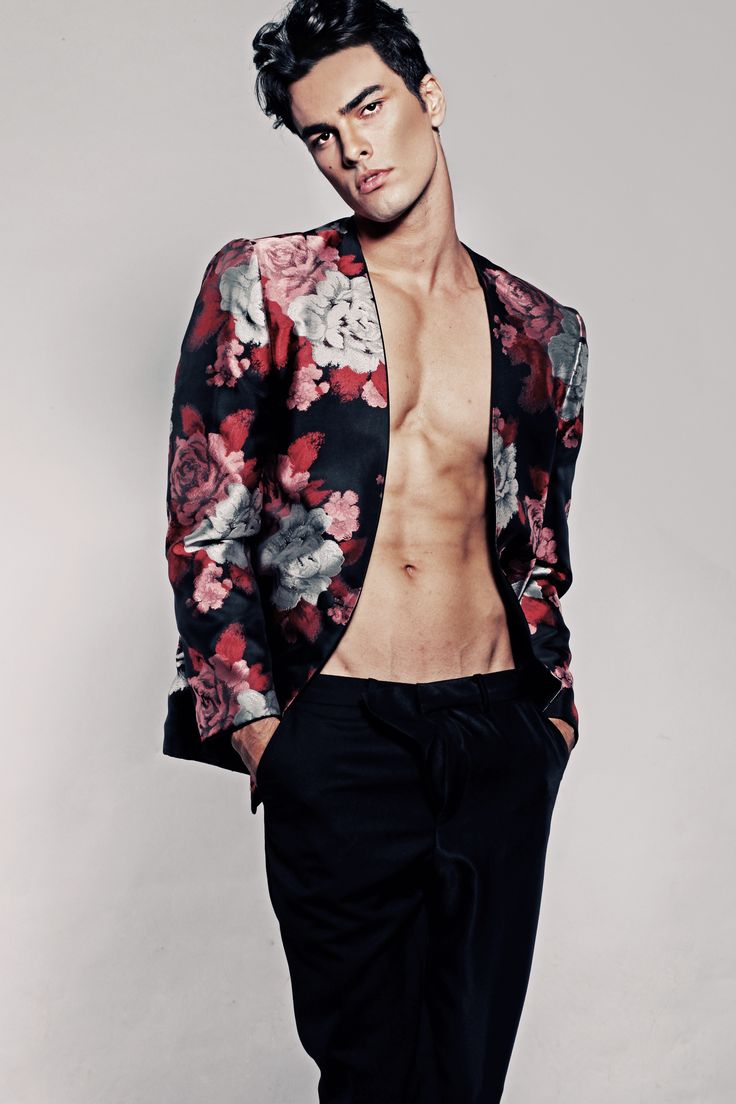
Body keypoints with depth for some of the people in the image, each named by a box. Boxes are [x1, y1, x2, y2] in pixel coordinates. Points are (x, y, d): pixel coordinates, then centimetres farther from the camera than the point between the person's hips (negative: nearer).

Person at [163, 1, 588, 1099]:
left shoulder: (544, 331, 12)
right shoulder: (260, 286, 2)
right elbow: (205, 528, -1)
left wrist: (553, 707, 14)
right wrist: (252, 724, -6)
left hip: (501, 731, 3)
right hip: (339, 732, -3)